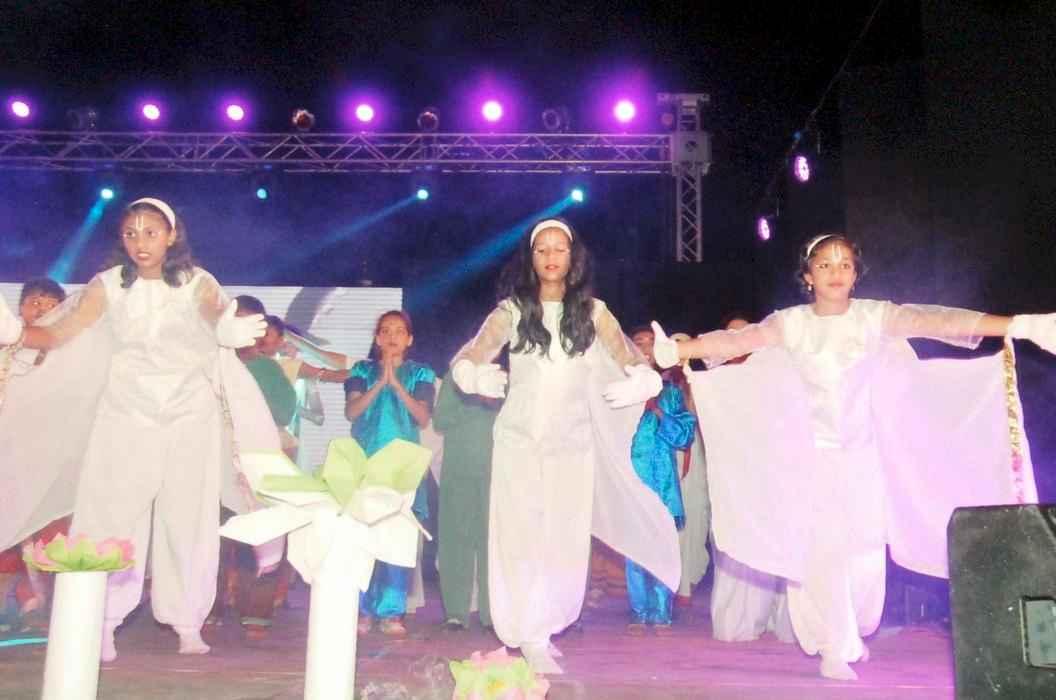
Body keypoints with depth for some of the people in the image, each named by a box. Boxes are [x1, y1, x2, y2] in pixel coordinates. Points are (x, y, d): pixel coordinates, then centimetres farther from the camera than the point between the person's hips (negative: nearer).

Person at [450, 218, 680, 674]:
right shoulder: (511, 310, 1)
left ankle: (543, 627, 23)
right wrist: (478, 376, -24)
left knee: (567, 540, 2)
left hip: (573, 441, 1)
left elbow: (637, 366, 1)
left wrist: (637, 382, -22)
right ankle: (531, 639, 11)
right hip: (520, 439, -1)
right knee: (521, 536, -1)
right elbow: (465, 361, -2)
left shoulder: (593, 312, 4)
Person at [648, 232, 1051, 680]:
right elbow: (736, 340, -14)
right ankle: (834, 649, 13)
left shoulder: (875, 317, -6)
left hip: (863, 454, 1)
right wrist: (676, 350, -27)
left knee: (866, 552, 2)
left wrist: (1019, 325, -30)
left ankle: (853, 632, 31)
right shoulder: (791, 323, -4)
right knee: (823, 552, -3)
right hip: (813, 455, -1)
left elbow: (935, 321, -18)